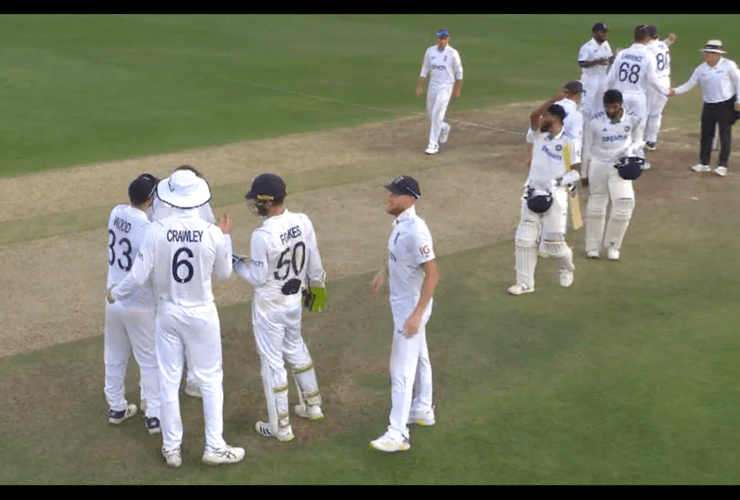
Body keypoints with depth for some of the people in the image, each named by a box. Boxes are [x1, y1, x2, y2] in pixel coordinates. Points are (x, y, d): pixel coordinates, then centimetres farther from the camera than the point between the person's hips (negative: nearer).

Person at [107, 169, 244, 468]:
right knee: (210, 379, 13)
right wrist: (226, 237, 12)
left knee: (169, 381, 13)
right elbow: (224, 274, 0)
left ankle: (172, 448, 24)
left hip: (168, 314, 1)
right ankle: (214, 447, 18)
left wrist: (115, 293, 9)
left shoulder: (156, 231, -16)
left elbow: (139, 276, -11)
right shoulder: (212, 233, -15)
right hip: (201, 314, -1)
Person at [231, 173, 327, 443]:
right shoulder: (303, 222, -8)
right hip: (295, 299, 7)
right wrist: (315, 285, 19)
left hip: (269, 306, -7)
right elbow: (314, 262, 2)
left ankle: (280, 427, 17)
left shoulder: (262, 236, -27)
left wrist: (235, 263, -3)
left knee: (272, 361, 6)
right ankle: (312, 405, 40)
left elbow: (257, 278, -20)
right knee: (296, 349, 27)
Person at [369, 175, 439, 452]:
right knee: (418, 358, 23)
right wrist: (383, 271, 16)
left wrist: (416, 314, -28)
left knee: (401, 370, -5)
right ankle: (423, 410, 40)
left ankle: (398, 434, 1)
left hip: (411, 307, -10)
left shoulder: (415, 231, -28)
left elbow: (432, 275, -29)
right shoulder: (400, 222, 1)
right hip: (402, 304, 10)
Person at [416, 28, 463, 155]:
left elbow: (459, 72, 0)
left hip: (445, 87, -5)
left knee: (437, 114, -13)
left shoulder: (453, 53, -7)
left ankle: (433, 145, -10)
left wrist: (457, 90, 0)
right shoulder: (430, 51, 4)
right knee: (430, 114, 12)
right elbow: (424, 69, 8)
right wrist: (419, 86, 3)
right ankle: (444, 128, 44)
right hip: (432, 86, 5)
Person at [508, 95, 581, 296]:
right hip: (533, 194, 4)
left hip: (555, 197, -4)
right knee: (524, 240, 1)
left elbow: (576, 171, -7)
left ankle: (566, 267, 32)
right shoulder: (538, 134, 3)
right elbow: (533, 116, -16)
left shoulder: (569, 142, -7)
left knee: (553, 242, -1)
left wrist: (557, 182, -19)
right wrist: (553, 100, -24)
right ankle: (525, 282, 10)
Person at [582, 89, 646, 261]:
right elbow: (587, 148, -1)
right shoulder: (595, 121, -10)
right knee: (596, 206, 9)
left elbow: (639, 141, 7)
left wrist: (630, 151, -16)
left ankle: (612, 245, 8)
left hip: (620, 167, 1)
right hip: (598, 166, 0)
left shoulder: (633, 119, -7)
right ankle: (593, 246, 22)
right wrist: (584, 174, 3)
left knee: (624, 203, -10)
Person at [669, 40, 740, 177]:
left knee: (725, 135, 1)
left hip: (726, 105, -4)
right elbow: (690, 84, 1)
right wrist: (675, 91, -15)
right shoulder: (701, 69, 1)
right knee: (706, 134, 9)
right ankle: (704, 163, 20)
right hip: (709, 106, 4)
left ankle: (723, 165, 8)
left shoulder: (729, 65, -10)